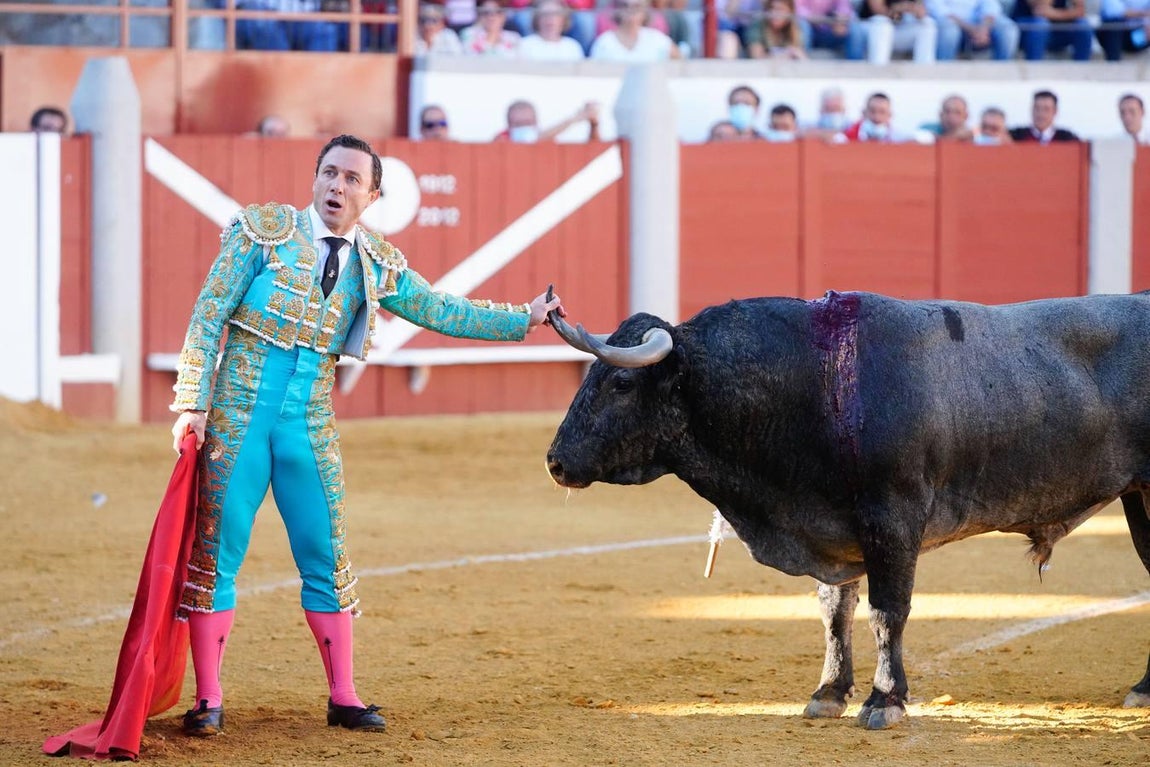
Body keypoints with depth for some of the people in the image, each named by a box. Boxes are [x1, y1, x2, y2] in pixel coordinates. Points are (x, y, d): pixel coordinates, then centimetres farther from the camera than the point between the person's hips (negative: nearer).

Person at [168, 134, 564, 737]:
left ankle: (343, 698, 16)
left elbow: (441, 311, 14)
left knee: (325, 559, 6)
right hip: (239, 415, -4)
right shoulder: (264, 230, -5)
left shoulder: (376, 264, 6)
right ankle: (208, 699, 7)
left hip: (310, 426, 4)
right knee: (216, 554, -1)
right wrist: (192, 404, -11)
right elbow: (209, 316, -6)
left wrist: (524, 318, 9)